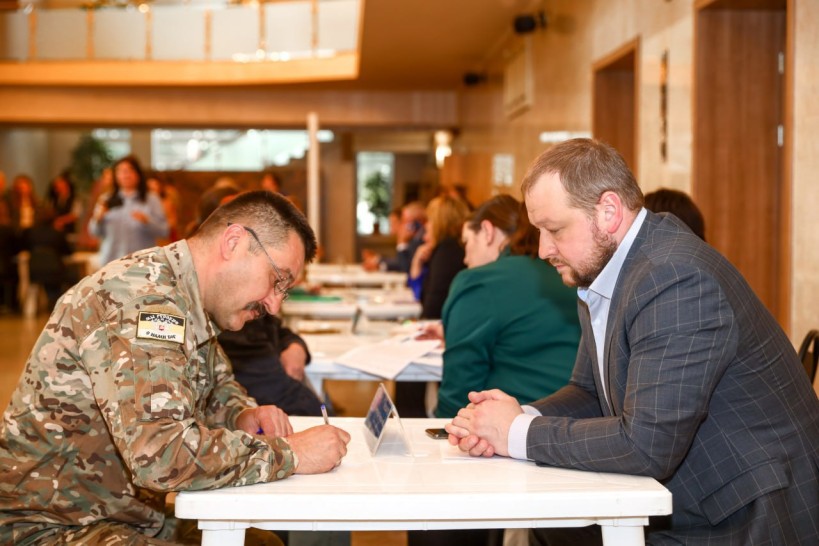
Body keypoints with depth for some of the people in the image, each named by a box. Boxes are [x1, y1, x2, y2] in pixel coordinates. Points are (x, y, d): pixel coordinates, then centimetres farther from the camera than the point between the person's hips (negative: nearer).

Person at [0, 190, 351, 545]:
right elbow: (162, 454, -33)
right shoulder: (142, 297, -23)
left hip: (129, 514, 9)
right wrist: (289, 453, -22)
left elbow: (216, 386, 22)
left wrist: (244, 415, -1)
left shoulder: (187, 301, 5)